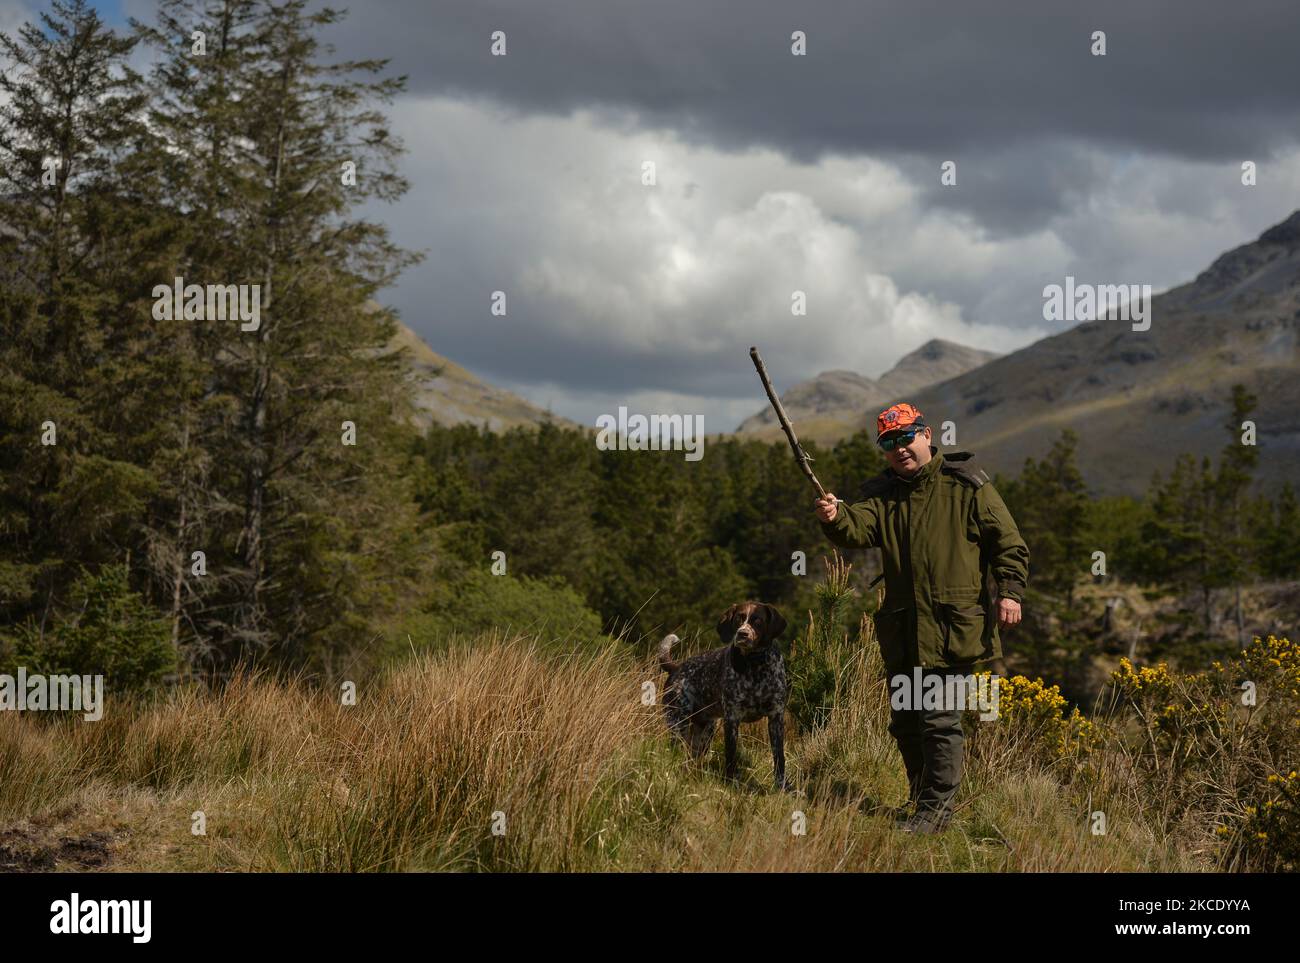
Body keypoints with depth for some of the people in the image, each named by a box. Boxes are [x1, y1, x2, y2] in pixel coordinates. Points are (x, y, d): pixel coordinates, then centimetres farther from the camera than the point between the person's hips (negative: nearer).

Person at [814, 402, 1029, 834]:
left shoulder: (966, 484, -1)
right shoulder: (882, 493, 11)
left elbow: (1008, 543, 1)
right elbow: (859, 529, -8)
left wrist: (1009, 590, -11)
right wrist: (836, 518, -30)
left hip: (953, 625, -6)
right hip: (902, 630, 6)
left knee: (939, 718, -8)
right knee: (903, 720, 14)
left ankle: (937, 807, 1)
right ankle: (920, 794, 31)